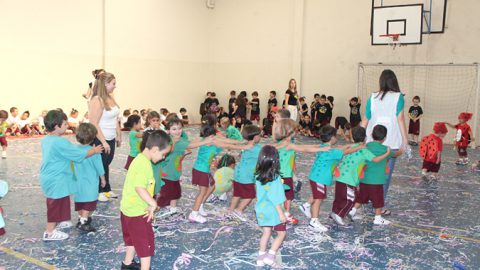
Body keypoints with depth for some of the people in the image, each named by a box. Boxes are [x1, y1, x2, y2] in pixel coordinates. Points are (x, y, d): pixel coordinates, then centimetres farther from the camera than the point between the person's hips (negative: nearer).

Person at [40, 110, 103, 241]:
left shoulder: (46, 140, 5)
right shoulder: (60, 142, -25)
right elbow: (79, 154, -19)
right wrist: (94, 150, -3)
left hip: (49, 177, 10)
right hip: (56, 180, -10)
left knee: (56, 204, 25)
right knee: (56, 205, 3)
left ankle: (57, 222, 42)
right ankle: (50, 232, 13)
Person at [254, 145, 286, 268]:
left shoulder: (258, 176, -3)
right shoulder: (275, 177, -21)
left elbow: (260, 193, 5)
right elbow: (275, 198, -20)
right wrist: (281, 213, -14)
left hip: (262, 210, 6)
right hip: (273, 211, -6)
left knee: (266, 233, 18)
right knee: (281, 233, 10)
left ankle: (261, 257, 23)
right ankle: (270, 256, 4)